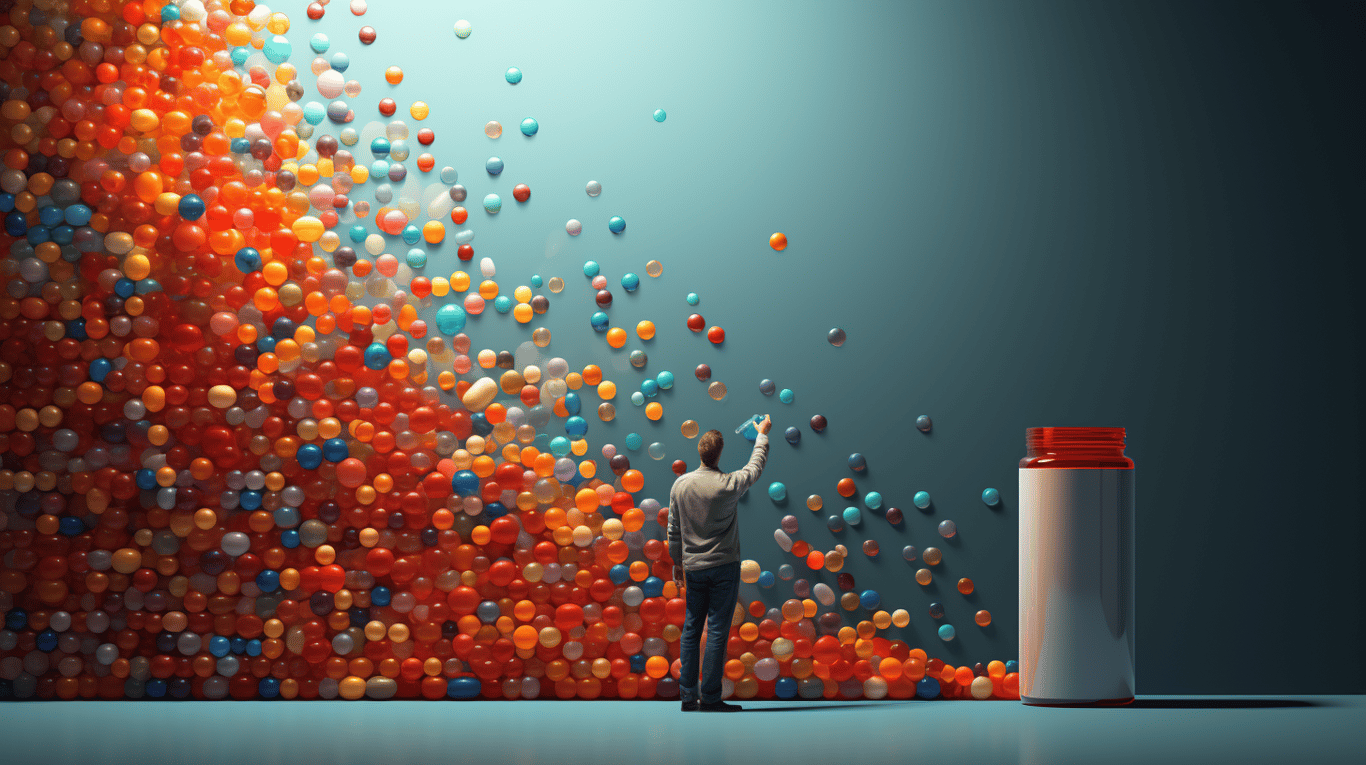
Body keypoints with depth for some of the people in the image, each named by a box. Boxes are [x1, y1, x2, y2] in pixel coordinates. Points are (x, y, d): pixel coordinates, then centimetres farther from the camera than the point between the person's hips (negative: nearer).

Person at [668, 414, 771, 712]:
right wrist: (763, 433, 20)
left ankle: (688, 695, 10)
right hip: (724, 565, -4)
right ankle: (710, 698, -2)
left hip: (692, 567, 4)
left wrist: (676, 560, 20)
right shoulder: (728, 485, -13)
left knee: (691, 628, 10)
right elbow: (755, 467, 6)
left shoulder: (680, 484, -1)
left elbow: (674, 528, 7)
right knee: (717, 631, -2)